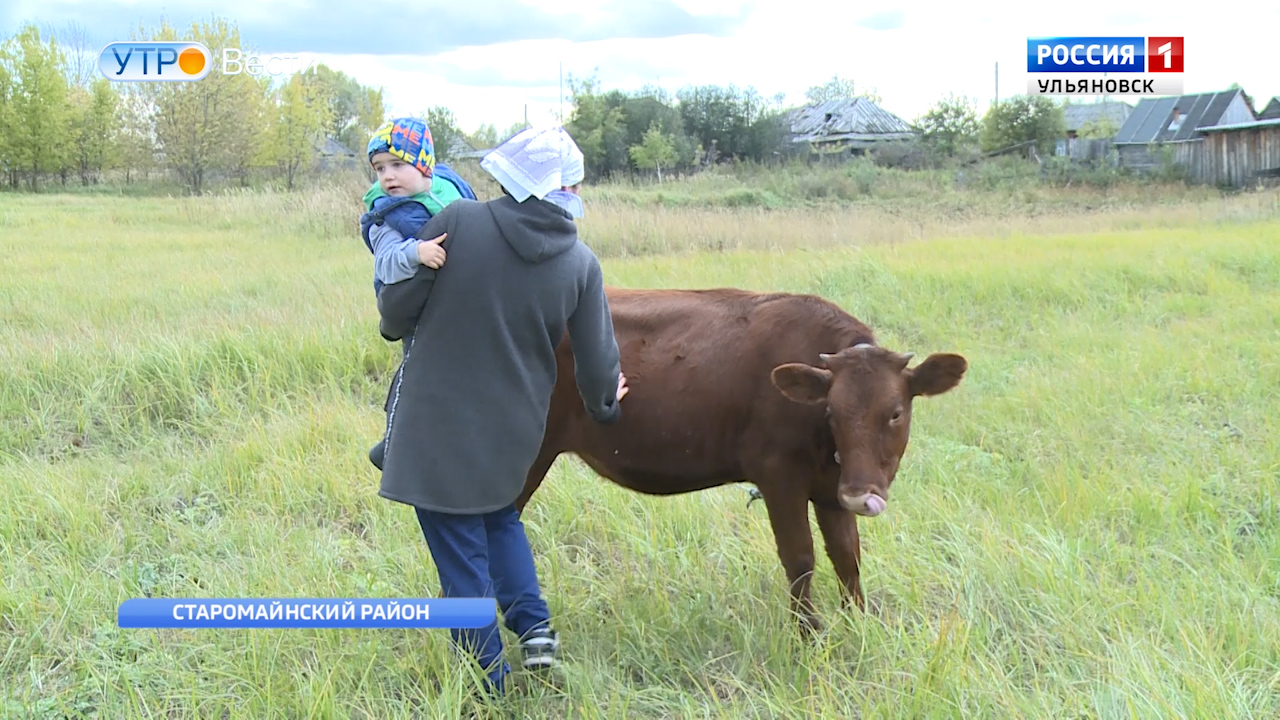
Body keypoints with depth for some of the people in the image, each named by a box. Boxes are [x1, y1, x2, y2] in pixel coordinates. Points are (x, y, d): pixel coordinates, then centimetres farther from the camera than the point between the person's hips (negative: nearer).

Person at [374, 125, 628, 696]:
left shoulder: (458, 222, -14)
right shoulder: (581, 264, -6)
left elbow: (398, 306, -9)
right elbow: (599, 365, -1)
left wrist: (396, 326, 16)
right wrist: (604, 407, 21)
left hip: (438, 418, -3)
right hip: (514, 424, 3)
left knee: (460, 548, 8)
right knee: (500, 515, 30)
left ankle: (487, 677, 18)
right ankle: (534, 624, 19)